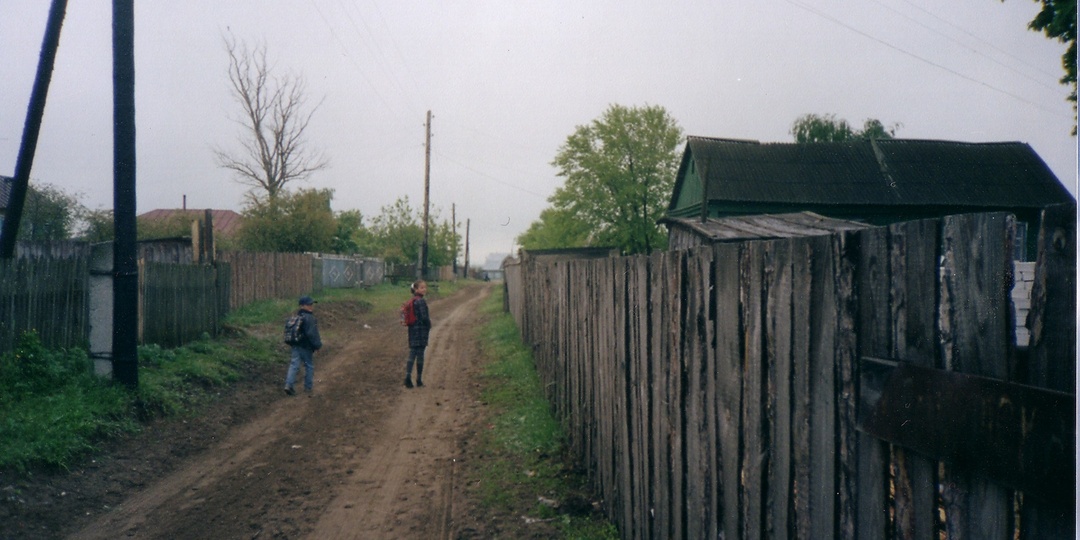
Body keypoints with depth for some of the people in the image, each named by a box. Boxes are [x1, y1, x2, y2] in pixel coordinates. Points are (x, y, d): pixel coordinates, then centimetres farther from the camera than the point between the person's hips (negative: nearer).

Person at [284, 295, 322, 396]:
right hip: (306, 346, -7)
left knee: (294, 364, 7)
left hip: (296, 345, 8)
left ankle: (288, 385, -3)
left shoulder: (297, 315, 9)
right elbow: (312, 334, -25)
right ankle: (308, 387, 15)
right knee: (309, 366, 6)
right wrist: (318, 344, -15)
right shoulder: (309, 318, -20)